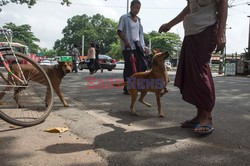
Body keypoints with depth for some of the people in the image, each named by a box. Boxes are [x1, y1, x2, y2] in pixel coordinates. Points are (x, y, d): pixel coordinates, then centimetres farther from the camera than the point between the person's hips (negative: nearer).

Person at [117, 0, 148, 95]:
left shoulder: (138, 19, 19)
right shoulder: (124, 18, 1)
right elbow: (119, 31, -6)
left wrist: (143, 46, 13)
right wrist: (125, 41, -20)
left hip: (138, 46, 6)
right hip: (128, 46, -6)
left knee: (139, 66, -1)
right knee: (129, 67, -6)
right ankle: (127, 88, 1)